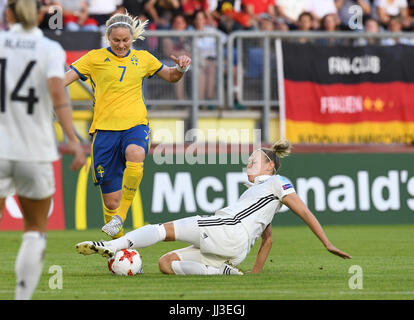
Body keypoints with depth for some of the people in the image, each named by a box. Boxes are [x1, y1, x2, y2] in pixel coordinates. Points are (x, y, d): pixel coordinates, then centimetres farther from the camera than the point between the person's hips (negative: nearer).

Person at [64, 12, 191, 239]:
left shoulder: (142, 58, 14)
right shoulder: (95, 58, 7)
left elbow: (171, 77, 26)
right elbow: (65, 79, 1)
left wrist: (181, 68, 4)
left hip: (135, 125, 0)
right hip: (105, 128, 0)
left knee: (135, 154, -37)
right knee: (111, 199, -2)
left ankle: (120, 217, -30)